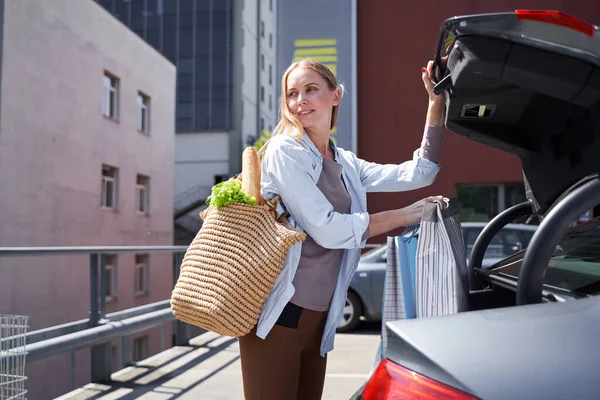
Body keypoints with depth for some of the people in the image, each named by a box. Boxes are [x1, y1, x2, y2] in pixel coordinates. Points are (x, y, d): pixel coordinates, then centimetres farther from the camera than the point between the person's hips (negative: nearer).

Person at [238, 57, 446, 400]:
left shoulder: (346, 164, 13)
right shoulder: (285, 151, -6)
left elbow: (418, 173, 11)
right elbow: (325, 229, -15)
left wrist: (437, 102, 8)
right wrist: (404, 215, -8)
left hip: (318, 315, 6)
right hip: (279, 310, -6)